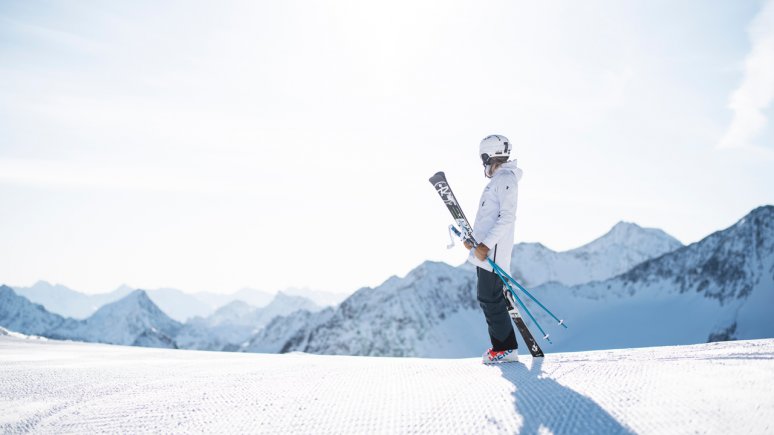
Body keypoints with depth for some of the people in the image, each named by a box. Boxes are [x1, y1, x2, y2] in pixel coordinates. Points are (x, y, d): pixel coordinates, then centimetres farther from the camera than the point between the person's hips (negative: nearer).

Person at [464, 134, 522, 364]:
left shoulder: (505, 178, -11)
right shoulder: (499, 180, 21)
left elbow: (507, 217, -21)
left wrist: (486, 244, -24)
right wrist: (475, 239, 22)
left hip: (492, 252, -10)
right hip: (485, 250, 10)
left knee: (490, 299, -8)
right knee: (487, 298, 12)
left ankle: (506, 348, -1)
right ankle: (501, 346, 19)